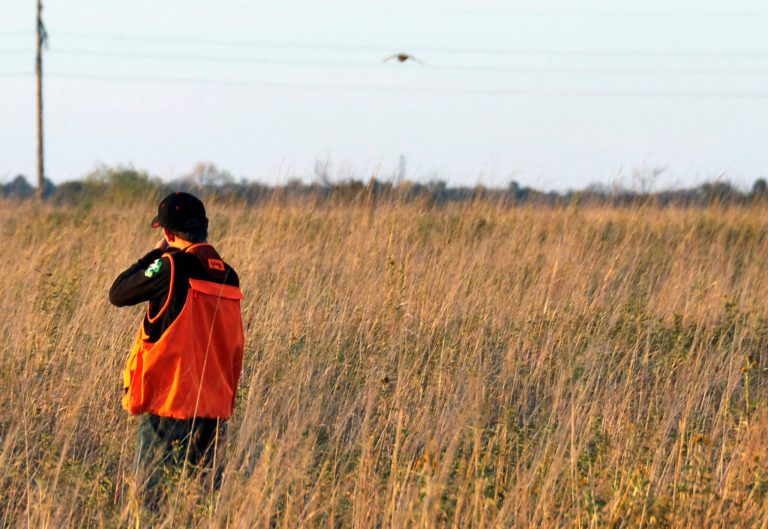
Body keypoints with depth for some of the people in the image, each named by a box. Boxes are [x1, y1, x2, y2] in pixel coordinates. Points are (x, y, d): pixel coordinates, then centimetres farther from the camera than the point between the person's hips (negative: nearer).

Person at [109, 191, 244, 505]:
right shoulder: (227, 275, 8)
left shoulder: (172, 266, -12)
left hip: (168, 402, -6)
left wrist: (156, 253, 6)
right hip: (215, 407, 6)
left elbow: (117, 294, -1)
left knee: (150, 491, -2)